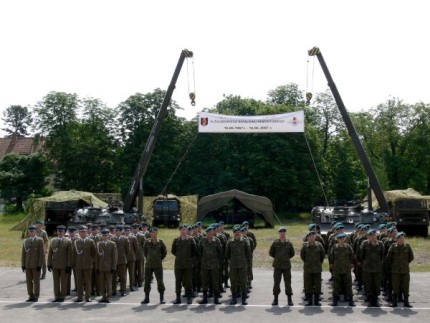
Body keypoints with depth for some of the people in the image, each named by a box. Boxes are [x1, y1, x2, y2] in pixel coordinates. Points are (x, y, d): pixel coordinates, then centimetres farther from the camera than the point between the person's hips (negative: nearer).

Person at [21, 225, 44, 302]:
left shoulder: (40, 240, -1)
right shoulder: (26, 241, 11)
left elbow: (42, 253, -6)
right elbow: (23, 254, 12)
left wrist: (40, 264, -11)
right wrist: (23, 265, 5)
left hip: (36, 265, -4)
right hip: (28, 265, 4)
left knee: (36, 281, 1)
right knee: (29, 281, 5)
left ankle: (36, 297, 6)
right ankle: (31, 296, 12)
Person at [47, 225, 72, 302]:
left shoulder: (68, 241, -1)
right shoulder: (53, 241, 10)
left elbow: (70, 254, -5)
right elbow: (50, 253, 11)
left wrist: (69, 266, -10)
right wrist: (49, 264, 4)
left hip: (64, 265, -3)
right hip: (55, 265, 3)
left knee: (63, 281, 2)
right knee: (56, 281, 5)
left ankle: (62, 297, 9)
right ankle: (57, 296, 12)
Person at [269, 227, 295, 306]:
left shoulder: (289, 243, 1)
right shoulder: (275, 243, 0)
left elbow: (292, 253, 12)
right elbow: (271, 252, 9)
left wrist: (286, 258, 9)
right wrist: (277, 258, 8)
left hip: (287, 266, 0)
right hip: (277, 266, 0)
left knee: (288, 282, 2)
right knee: (276, 282, 3)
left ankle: (290, 299, 9)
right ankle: (275, 299, 12)